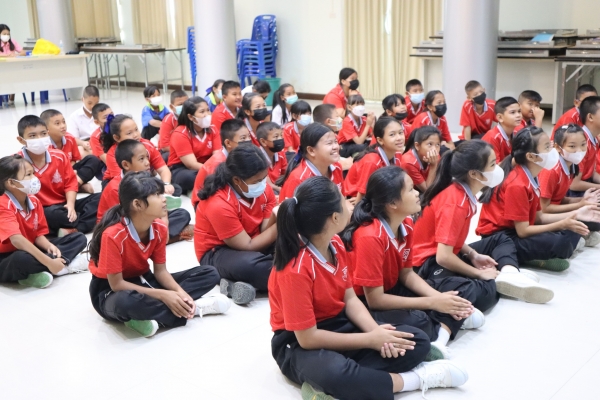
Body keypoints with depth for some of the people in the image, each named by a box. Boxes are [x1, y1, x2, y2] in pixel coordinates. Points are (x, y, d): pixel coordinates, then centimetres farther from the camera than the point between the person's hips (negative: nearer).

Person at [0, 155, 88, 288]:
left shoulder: (34, 201, 2)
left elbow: (39, 234, 6)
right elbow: (16, 240, -34)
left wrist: (50, 246, -18)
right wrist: (48, 262, -35)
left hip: (30, 250, 9)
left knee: (79, 238, 5)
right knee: (21, 259, -45)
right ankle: (65, 264, -19)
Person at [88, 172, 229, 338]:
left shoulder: (159, 228, -10)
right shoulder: (113, 235, -29)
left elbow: (160, 270, -3)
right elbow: (117, 284, -25)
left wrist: (179, 292, -23)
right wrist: (163, 295, -28)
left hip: (143, 280, 7)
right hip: (110, 291, -6)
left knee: (209, 273, -3)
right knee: (125, 301, -45)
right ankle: (194, 307, -24)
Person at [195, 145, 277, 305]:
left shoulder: (263, 189, -8)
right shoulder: (219, 204, -27)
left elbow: (265, 231, -12)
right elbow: (248, 246, -24)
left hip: (255, 242, 8)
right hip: (218, 252, -7)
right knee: (248, 264, -42)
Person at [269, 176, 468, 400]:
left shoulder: (335, 244, -4)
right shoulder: (296, 269, -28)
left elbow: (350, 299, 2)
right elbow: (308, 338, -24)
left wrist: (376, 331, -18)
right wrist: (371, 340, -22)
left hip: (339, 325, 8)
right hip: (300, 344, -8)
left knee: (418, 342, -5)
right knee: (335, 373, -43)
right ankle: (414, 379, -18)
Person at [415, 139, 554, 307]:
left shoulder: (463, 192, 3)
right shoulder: (455, 203, -24)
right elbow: (443, 257, -29)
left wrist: (474, 255, -1)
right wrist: (478, 273, -17)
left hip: (445, 256, 11)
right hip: (431, 263, -11)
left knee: (500, 239, 22)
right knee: (482, 293, -38)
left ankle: (509, 275, -7)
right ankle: (499, 281, -3)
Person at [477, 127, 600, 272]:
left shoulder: (531, 178, 8)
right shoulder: (517, 185, -22)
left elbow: (539, 217, 7)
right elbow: (523, 231, -22)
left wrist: (575, 214, 1)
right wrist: (562, 225, -20)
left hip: (518, 230, 10)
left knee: (571, 231, 4)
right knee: (559, 243, -28)